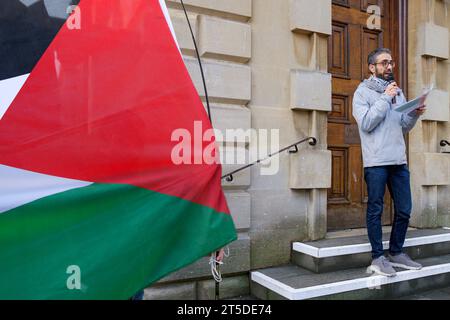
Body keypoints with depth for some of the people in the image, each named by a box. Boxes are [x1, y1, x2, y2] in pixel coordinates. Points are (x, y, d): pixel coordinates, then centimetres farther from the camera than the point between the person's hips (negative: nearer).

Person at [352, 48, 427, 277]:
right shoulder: (363, 91, 0)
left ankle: (396, 253, 26)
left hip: (399, 161, 7)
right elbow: (366, 123, -14)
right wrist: (385, 98, -12)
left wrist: (415, 115, 0)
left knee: (404, 210, 10)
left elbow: (404, 127, 19)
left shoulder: (397, 91, 19)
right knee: (375, 210, 1)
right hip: (376, 161, -6)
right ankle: (377, 258, 11)